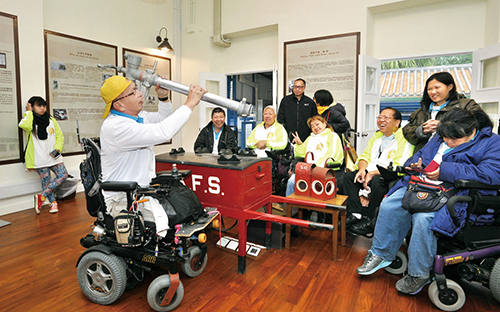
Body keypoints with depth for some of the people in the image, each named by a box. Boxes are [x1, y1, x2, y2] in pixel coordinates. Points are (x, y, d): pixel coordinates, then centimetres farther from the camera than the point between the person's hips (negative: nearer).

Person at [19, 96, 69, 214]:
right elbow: (24, 126, -26)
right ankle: (53, 202, 17)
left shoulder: (51, 120, 10)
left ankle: (42, 196, 2)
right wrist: (29, 112, -11)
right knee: (46, 181, 1)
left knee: (63, 175, -8)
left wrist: (57, 148, -4)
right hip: (39, 158, -3)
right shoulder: (30, 121, 0)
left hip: (53, 156, 3)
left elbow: (60, 136, 12)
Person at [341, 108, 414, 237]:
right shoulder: (377, 136, 16)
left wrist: (373, 173, -24)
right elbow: (365, 156, 15)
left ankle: (368, 221, -22)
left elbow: (399, 167, -22)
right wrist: (362, 169, -8)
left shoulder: (404, 138, -10)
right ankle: (355, 215, -15)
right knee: (348, 177, -7)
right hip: (371, 172, 8)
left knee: (376, 181, -36)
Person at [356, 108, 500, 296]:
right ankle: (380, 254, -1)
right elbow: (420, 155, 30)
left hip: (456, 195, -6)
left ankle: (419, 274, -12)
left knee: (424, 218, -33)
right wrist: (416, 164, 4)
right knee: (390, 205, -16)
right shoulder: (439, 139, 19)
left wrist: (446, 171, -18)